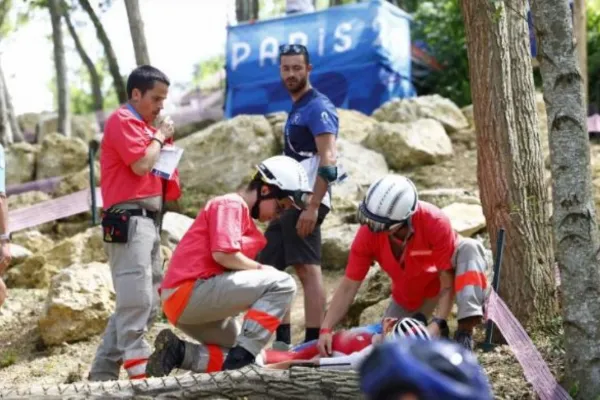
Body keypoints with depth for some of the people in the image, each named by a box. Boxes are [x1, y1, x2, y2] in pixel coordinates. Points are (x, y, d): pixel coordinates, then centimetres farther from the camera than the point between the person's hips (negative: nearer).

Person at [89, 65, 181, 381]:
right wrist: (159, 137, -2)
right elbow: (141, 164, -16)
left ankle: (103, 372, 14)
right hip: (129, 220, -10)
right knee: (136, 301, -12)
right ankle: (140, 372, -13)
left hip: (148, 221, 10)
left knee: (148, 303, 10)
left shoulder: (144, 126, 22)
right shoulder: (122, 120, -5)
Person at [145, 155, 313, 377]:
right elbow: (223, 254, -19)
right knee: (282, 284, -16)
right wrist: (260, 268, -6)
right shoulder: (231, 204, -5)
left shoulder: (244, 217, 23)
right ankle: (242, 355, -19)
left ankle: (178, 352, 1)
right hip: (190, 291, -10)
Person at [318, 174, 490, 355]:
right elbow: (349, 286, -22)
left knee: (468, 248, -34)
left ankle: (464, 333, -35)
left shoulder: (435, 223, -35)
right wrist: (325, 329, -31)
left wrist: (437, 324, -43)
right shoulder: (368, 233, -27)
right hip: (409, 296, 3)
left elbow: (447, 282, -32)